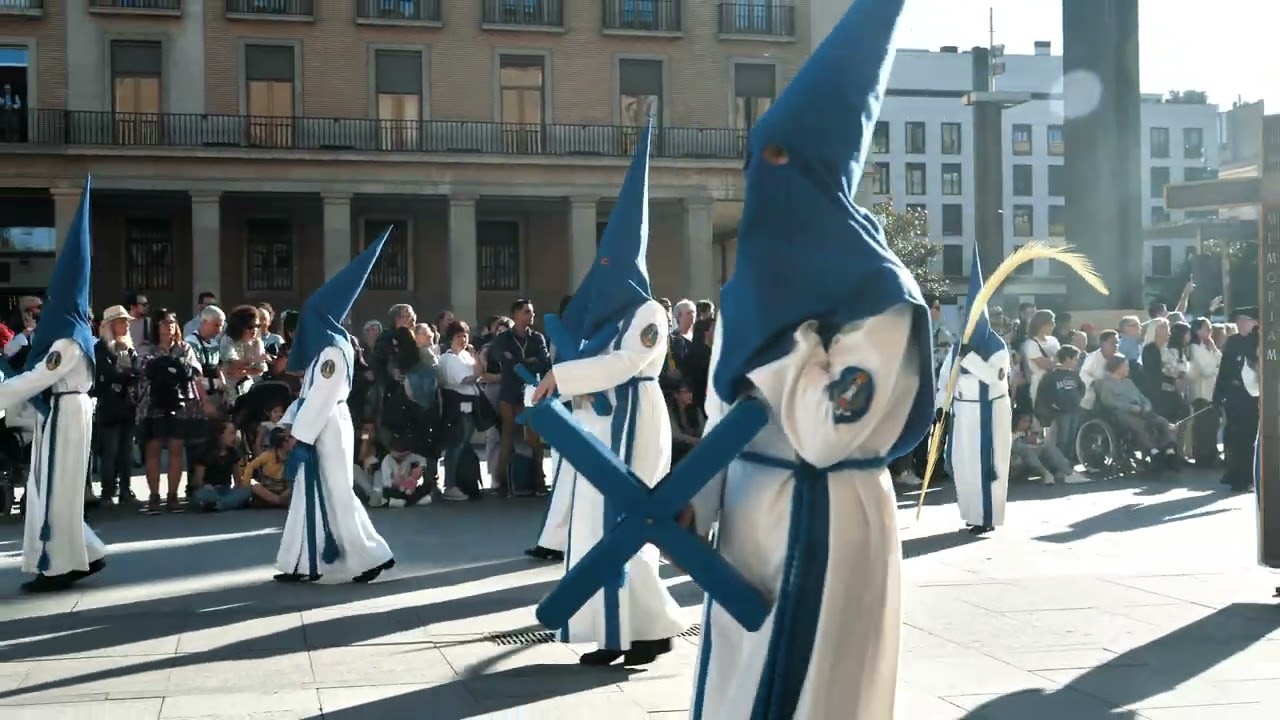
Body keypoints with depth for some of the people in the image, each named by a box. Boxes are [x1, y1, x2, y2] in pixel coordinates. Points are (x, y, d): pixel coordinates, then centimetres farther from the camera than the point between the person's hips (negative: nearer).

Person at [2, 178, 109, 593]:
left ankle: (60, 567, 2)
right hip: (64, 411, 10)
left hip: (65, 413, -10)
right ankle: (84, 555, 20)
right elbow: (43, 373, 18)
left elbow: (41, 377, -21)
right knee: (54, 486, 14)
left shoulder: (69, 335, -17)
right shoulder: (69, 328, 12)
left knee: (55, 488, -4)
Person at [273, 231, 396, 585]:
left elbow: (322, 397, -20)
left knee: (335, 495, -6)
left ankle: (369, 556, 0)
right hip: (318, 429, 10)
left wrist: (300, 435, -19)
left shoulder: (333, 349, -16)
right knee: (311, 495, 10)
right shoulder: (325, 346, 13)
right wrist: (292, 421, 12)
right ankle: (306, 563, 15)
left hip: (327, 430, -10)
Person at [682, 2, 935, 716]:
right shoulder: (755, 279, 8)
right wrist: (696, 504, 0)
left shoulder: (875, 294, -14)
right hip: (747, 514, 7)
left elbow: (827, 435, -23)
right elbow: (726, 411, 11)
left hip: (826, 523, -7)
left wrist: (786, 329, -17)